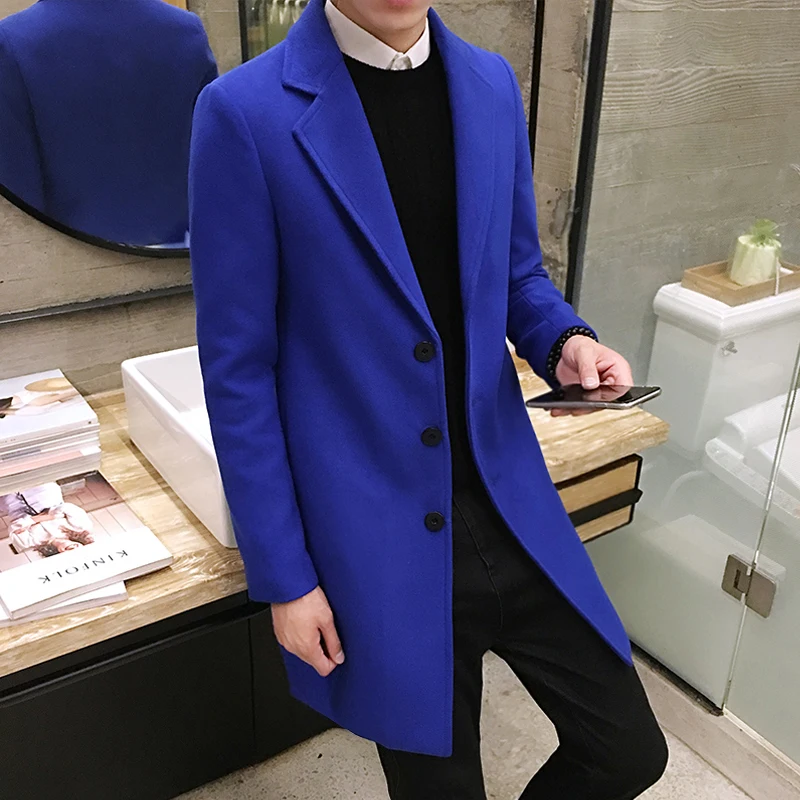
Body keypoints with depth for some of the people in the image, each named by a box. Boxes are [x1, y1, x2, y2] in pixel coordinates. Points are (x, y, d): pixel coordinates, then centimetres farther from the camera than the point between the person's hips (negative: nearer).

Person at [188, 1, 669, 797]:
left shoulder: (492, 87, 2)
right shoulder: (246, 112, -12)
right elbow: (238, 368, -9)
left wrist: (564, 340, -9)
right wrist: (283, 575, -7)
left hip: (507, 503, 5)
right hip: (376, 539, -4)